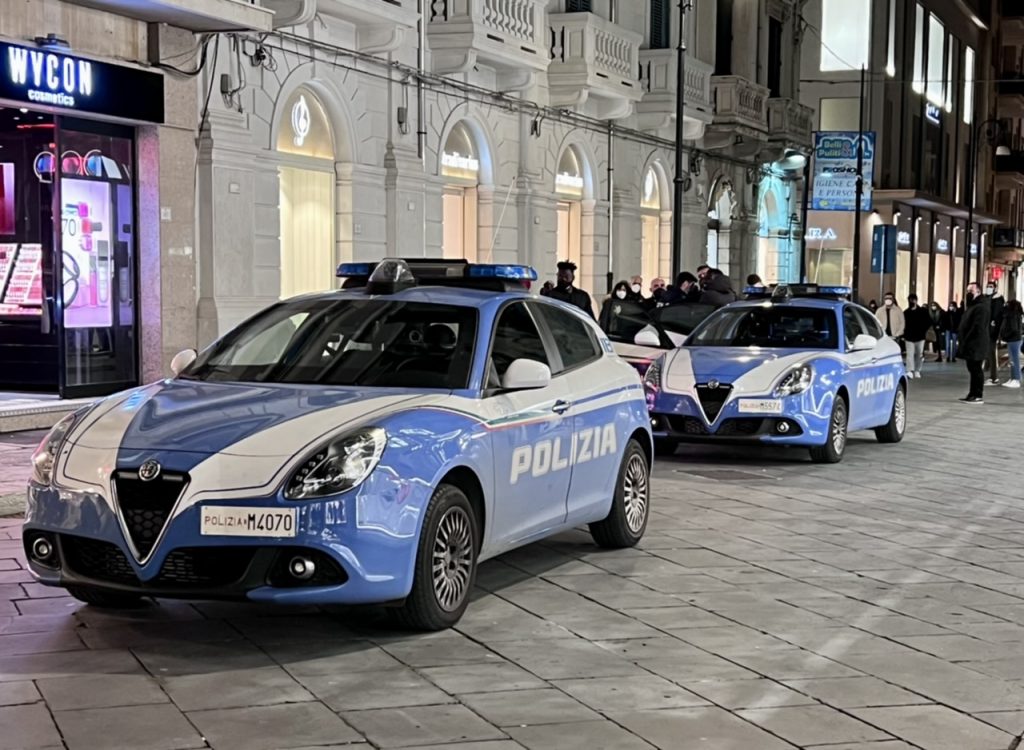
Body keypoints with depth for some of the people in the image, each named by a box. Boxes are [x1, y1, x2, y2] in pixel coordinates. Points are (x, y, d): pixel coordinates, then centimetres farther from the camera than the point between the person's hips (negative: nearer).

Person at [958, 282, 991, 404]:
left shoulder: (981, 307, -15)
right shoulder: (973, 305, 19)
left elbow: (978, 327, -22)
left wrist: (966, 340, -21)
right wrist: (963, 341, 17)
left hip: (976, 344, -11)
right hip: (971, 345, 11)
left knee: (976, 370, -7)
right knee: (973, 369, 14)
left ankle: (978, 396, -5)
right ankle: (973, 394, 19)